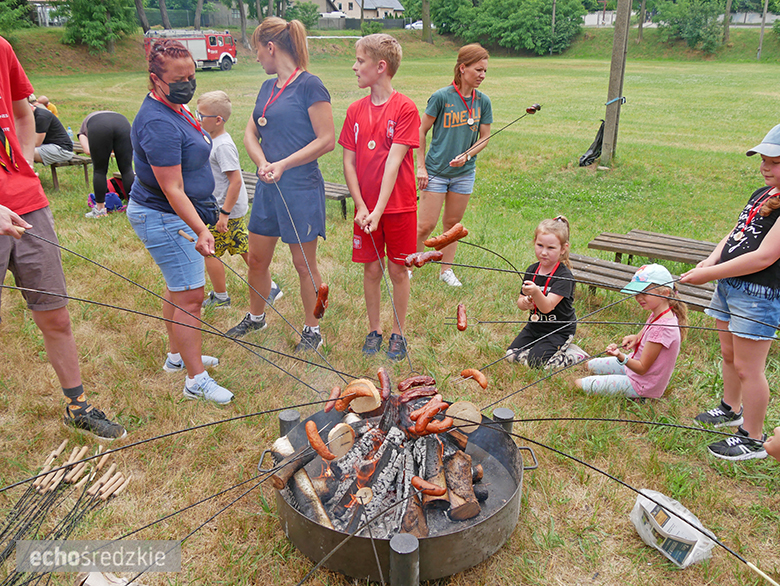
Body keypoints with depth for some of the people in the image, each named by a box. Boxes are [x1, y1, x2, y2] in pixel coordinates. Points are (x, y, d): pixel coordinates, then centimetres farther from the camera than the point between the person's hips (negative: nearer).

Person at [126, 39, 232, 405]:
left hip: (180, 215, 11)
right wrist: (200, 230, -34)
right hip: (164, 217, -11)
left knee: (178, 288, 19)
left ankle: (177, 356, 34)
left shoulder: (175, 107, 10)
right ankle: (196, 380, 0)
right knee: (190, 295, -9)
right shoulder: (158, 124, -25)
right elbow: (172, 190, -28)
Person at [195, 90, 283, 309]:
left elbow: (235, 180, -25)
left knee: (209, 250, 2)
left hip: (228, 209, -10)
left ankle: (220, 297, 16)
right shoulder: (215, 141, 10)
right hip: (236, 209, 10)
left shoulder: (223, 146, -21)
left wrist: (224, 214, -25)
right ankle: (270, 288, 22)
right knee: (244, 248, 15)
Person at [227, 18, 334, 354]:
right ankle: (255, 317, 38)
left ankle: (312, 330, 22)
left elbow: (326, 141, -15)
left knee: (304, 264, 5)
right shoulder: (267, 87, 12)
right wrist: (262, 163, -7)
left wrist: (283, 164, -17)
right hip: (267, 188, 7)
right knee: (257, 259, 16)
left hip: (301, 188, -7)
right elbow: (250, 133, 13)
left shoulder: (309, 85, -11)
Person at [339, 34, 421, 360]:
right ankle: (374, 330, 26)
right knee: (371, 269, 10)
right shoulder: (355, 111, 5)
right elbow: (348, 162, 3)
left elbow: (394, 161, -16)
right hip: (365, 208, 4)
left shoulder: (405, 109, -9)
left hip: (399, 207, -3)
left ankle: (398, 333, 23)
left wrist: (379, 210, -22)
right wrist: (361, 207, -8)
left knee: (398, 270, 7)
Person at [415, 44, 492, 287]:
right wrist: (421, 166, -7)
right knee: (426, 225, -3)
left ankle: (446, 269, 27)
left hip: (464, 173, 4)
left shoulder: (483, 101, 1)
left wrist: (466, 155, -11)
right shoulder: (441, 97, -11)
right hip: (435, 171, -4)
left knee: (453, 223, 13)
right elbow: (421, 132, -5)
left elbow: (484, 137, 7)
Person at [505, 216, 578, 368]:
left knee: (535, 362, -18)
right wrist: (524, 303, -21)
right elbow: (520, 302, 4)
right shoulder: (532, 270, -2)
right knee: (511, 355, -3)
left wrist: (536, 292, -51)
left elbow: (547, 307, -31)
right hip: (534, 326, 6)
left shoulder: (564, 276, -21)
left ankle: (569, 353, 8)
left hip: (559, 331, -6)